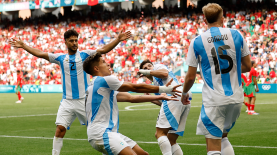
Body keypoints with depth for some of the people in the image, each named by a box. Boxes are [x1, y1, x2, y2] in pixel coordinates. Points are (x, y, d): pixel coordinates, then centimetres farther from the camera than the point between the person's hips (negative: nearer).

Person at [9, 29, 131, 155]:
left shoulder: (85, 55, 3)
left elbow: (103, 50, -7)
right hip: (67, 101, 1)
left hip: (84, 100, -1)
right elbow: (40, 54, 9)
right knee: (60, 128, -9)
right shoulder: (60, 58, 9)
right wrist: (23, 46, 5)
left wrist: (118, 39, -19)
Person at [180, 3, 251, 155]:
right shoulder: (236, 35, 2)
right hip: (236, 98, 4)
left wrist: (184, 93, 19)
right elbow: (247, 66, 8)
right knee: (223, 137, 24)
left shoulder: (197, 42, -4)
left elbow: (191, 77, -1)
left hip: (214, 101, -4)